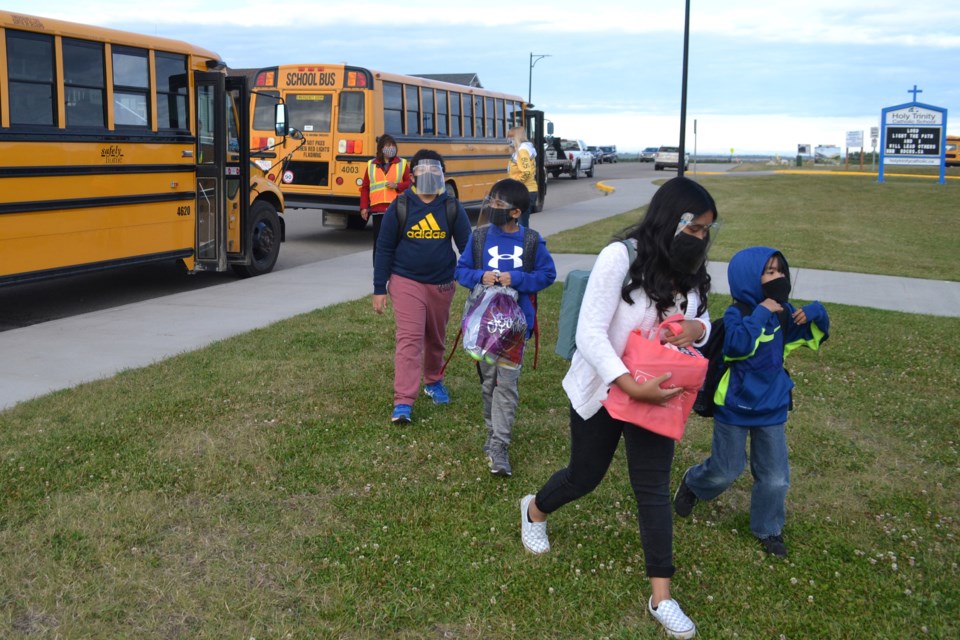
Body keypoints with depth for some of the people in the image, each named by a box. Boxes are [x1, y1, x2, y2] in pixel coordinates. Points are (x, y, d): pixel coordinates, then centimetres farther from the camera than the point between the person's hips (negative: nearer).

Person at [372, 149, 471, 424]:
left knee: (436, 339, 18)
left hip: (442, 285, 3)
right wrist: (379, 289, -3)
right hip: (407, 283, -2)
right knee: (409, 340, -11)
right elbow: (384, 248, -1)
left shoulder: (451, 206, -2)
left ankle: (433, 381, 43)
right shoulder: (400, 206, -5)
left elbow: (467, 245, 1)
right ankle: (403, 404, -12)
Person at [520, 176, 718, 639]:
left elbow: (702, 321, 10)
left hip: (656, 394, 4)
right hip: (602, 390, -4)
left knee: (654, 490, 3)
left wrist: (696, 328, -16)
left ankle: (661, 597, 12)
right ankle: (534, 510, 48)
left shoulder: (689, 268, -1)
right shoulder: (620, 257, -22)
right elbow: (589, 333, -25)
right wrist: (631, 386, -35)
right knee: (584, 476, 14)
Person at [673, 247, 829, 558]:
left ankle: (769, 529, 30)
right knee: (725, 471, 11)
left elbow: (816, 333, 13)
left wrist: (814, 313, -8)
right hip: (735, 409, -5)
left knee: (775, 478, 8)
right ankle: (692, 484, 43)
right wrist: (761, 313, -33)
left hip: (771, 410, 5)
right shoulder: (737, 314, -18)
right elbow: (737, 345, -37)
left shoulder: (782, 313, 1)